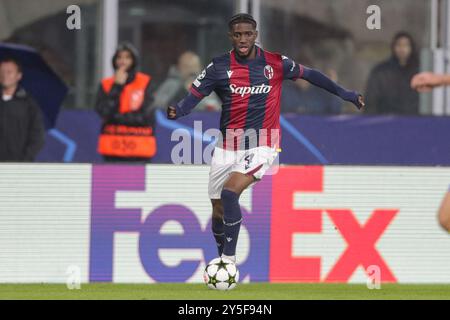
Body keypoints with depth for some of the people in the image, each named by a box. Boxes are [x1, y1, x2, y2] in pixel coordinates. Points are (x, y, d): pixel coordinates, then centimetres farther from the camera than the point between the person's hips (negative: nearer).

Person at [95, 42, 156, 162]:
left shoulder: (145, 83, 1)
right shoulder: (106, 84, 8)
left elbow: (146, 116, -6)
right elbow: (104, 112, -6)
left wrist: (117, 117, -6)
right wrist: (117, 86, -8)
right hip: (113, 149, 2)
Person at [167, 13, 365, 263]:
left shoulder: (275, 63, -3)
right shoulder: (219, 67, -3)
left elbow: (308, 74, 10)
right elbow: (194, 95, -6)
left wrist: (344, 94, 11)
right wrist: (178, 111, -28)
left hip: (261, 147, -3)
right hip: (227, 148, 3)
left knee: (230, 193, -26)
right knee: (218, 211, 8)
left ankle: (229, 260, -18)